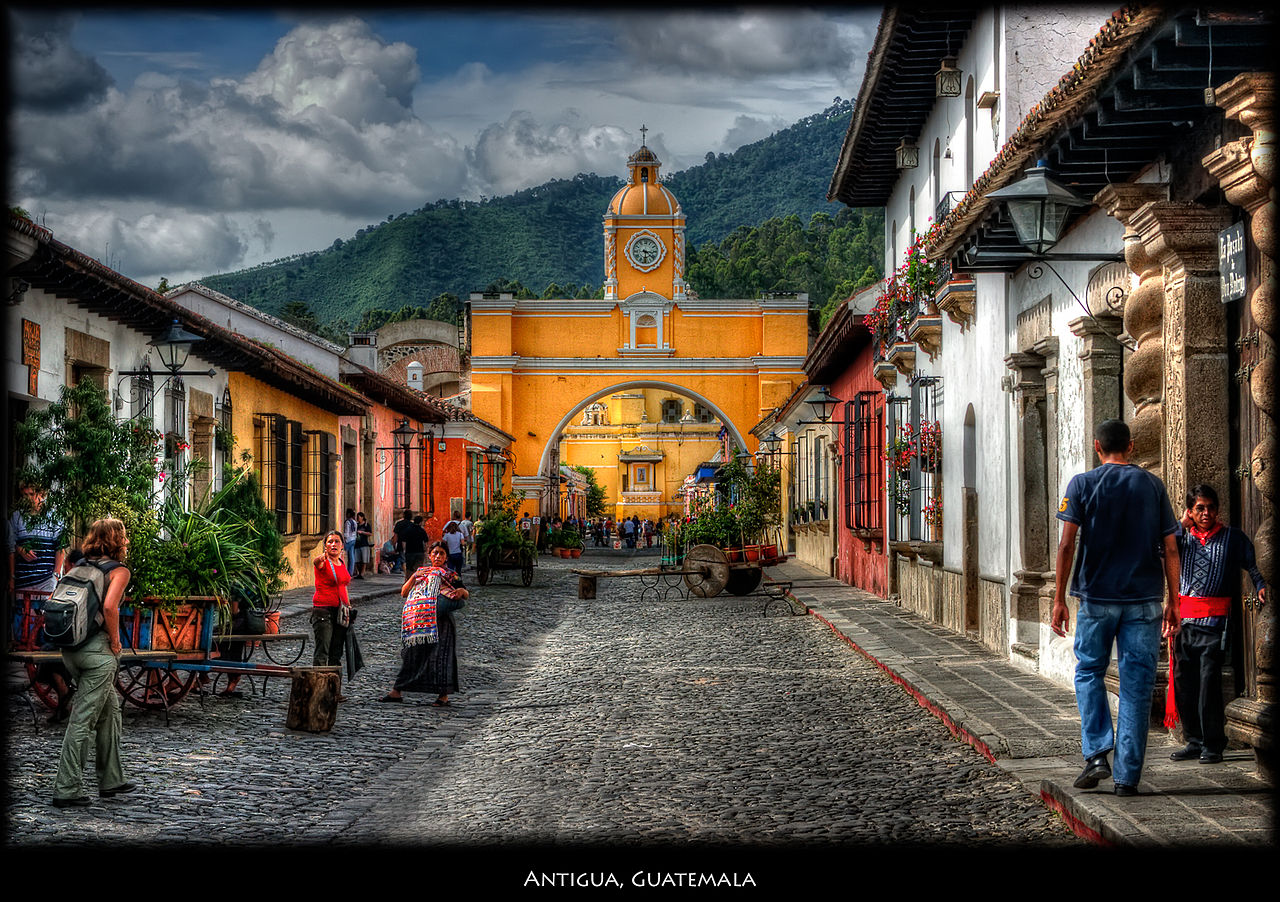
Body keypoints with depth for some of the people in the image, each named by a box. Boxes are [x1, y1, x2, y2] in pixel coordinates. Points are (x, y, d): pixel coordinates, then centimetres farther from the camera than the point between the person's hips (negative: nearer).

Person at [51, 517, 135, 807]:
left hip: (71, 649, 8)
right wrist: (115, 641, -9)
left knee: (110, 708, 20)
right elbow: (109, 607, -22)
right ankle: (67, 790, -2)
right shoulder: (119, 571, -7)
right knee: (83, 719, -4)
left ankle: (112, 779, 25)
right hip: (98, 651, -8)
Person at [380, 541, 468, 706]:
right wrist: (414, 577, -2)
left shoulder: (449, 575, 12)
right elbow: (403, 593, 12)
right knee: (411, 653, 4)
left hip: (440, 620, -3)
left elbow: (466, 595, 8)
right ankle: (397, 691, 7)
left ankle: (443, 694, -6)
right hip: (419, 621, 3)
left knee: (440, 655, -9)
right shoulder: (421, 571, 19)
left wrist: (462, 591, -15)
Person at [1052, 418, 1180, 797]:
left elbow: (1067, 545, -7)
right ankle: (1128, 776, 5)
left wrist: (1059, 599, -2)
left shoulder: (1082, 484, 0)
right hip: (1144, 600, 1)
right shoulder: (1153, 485, 6)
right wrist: (1173, 602, 11)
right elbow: (1170, 549, 5)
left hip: (1096, 598, -1)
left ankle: (1097, 754, -1)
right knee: (1137, 685, 5)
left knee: (1089, 672, 15)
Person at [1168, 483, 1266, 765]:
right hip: (1184, 619, 4)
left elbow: (1253, 567, 6)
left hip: (1214, 621, -4)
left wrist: (1261, 587, -12)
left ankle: (1213, 744, -1)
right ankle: (1194, 741, 16)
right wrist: (1182, 525, -3)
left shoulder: (1232, 537, 6)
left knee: (1209, 681, -10)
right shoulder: (1183, 536, 12)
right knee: (1184, 681, 6)